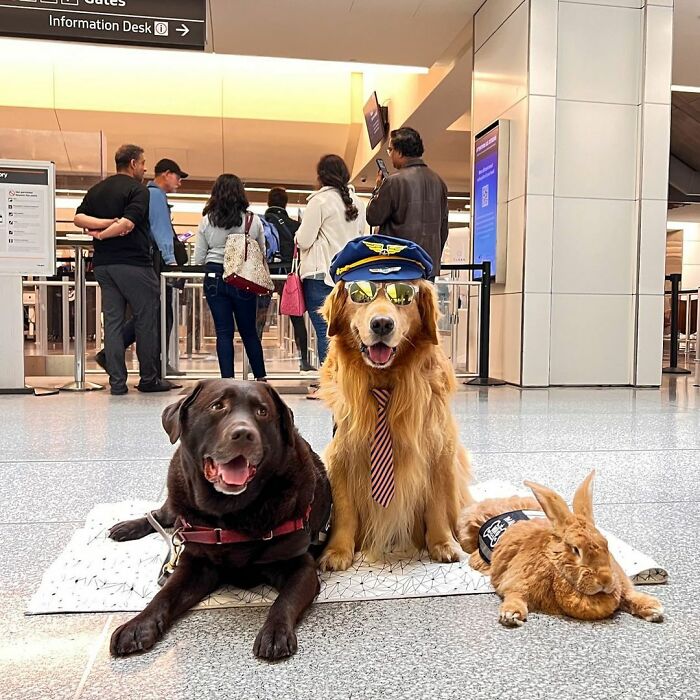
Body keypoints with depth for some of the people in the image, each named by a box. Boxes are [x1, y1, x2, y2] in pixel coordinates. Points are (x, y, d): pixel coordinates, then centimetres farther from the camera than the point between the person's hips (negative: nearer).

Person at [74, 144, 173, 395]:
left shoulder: (96, 190, 16)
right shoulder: (138, 189, -6)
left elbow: (78, 218, 4)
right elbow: (128, 224, -18)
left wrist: (106, 223, -8)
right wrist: (102, 234, -5)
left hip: (103, 264, 7)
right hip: (133, 263, -7)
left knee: (113, 321, 7)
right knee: (146, 320, 3)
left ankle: (117, 382, 7)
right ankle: (148, 379, 8)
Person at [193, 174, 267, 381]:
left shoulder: (207, 221, 0)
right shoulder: (253, 220, -1)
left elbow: (198, 259, 4)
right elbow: (262, 254, 8)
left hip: (215, 278, 0)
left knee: (223, 332, 5)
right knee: (249, 331, 13)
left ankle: (227, 379, 5)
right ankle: (260, 377, 21)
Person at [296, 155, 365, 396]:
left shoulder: (320, 200, -8)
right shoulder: (357, 202, 11)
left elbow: (303, 240, -9)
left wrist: (299, 236, 11)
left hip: (321, 274, -6)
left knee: (324, 329, -4)